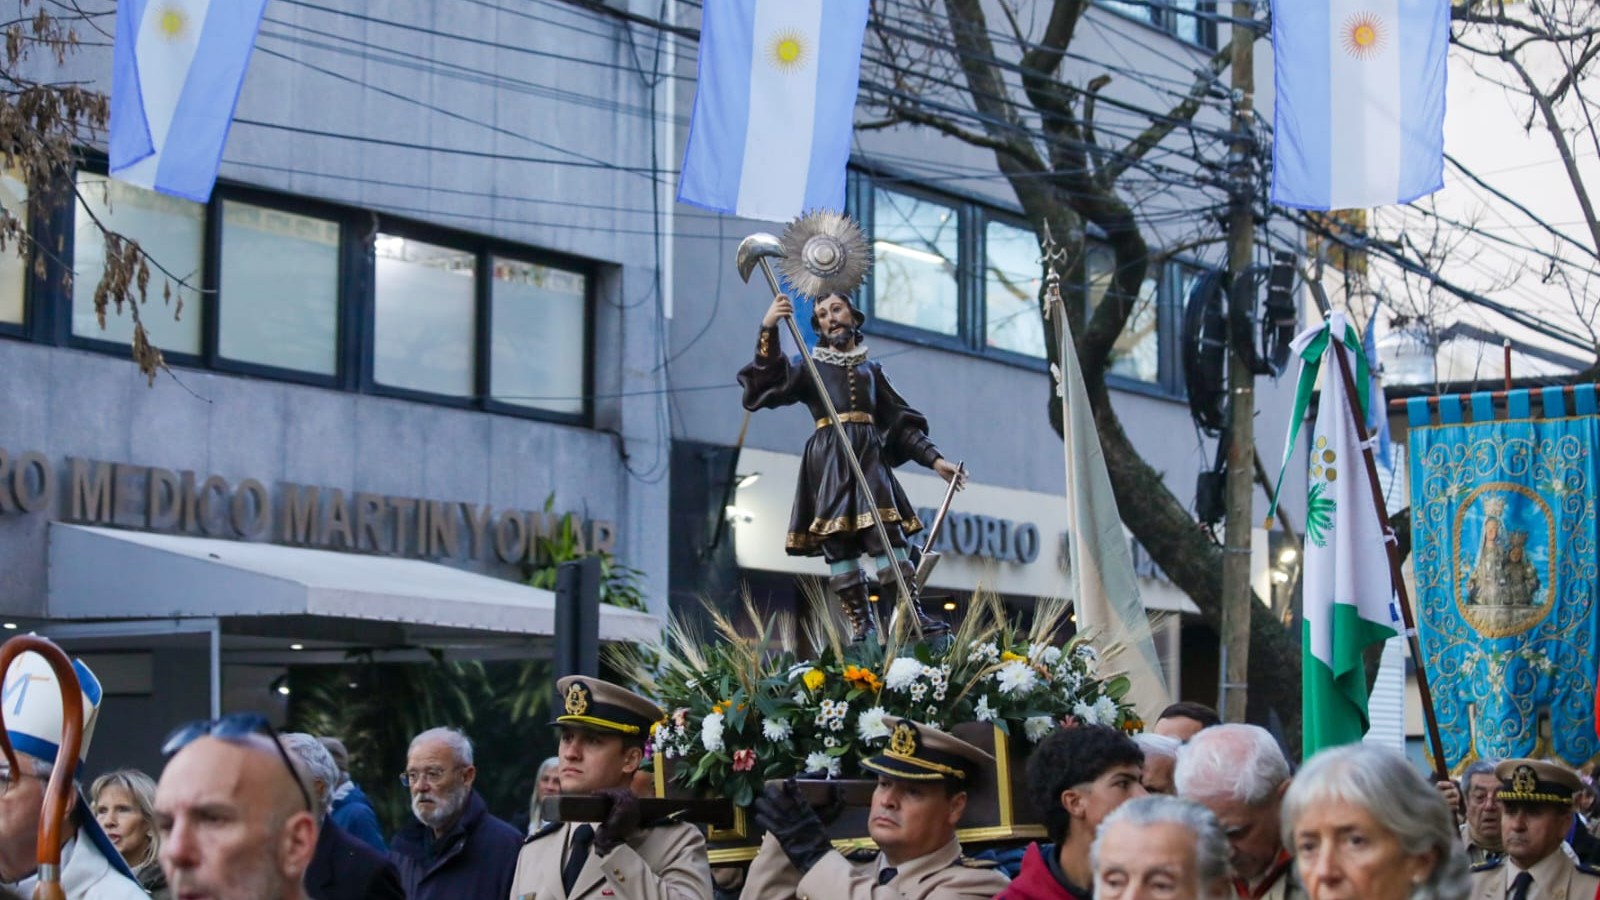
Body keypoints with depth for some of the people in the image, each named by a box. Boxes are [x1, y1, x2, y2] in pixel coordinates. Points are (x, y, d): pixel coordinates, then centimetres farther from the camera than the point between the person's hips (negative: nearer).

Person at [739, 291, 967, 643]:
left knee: (887, 538, -13)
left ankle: (915, 618, -21)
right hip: (828, 460, -1)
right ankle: (861, 626, -10)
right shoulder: (810, 368, 14)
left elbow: (902, 420, 21)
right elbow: (769, 384, -5)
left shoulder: (871, 370, 21)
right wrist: (768, 330, -16)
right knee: (838, 546, -9)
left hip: (869, 457, 1)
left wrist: (934, 458, 11)